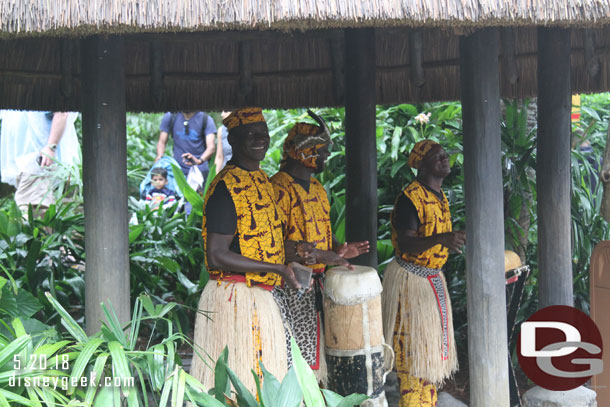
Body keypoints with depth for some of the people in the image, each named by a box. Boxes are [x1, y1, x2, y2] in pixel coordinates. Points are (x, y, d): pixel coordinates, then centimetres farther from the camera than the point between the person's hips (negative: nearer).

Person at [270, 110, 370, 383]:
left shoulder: (317, 189, 17)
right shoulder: (278, 187, -13)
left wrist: (339, 250, 4)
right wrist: (321, 256, -25)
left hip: (317, 282, 9)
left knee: (314, 351, 13)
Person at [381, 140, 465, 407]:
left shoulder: (441, 197, 11)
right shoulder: (409, 199, -17)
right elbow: (405, 244, -27)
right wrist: (441, 239, -40)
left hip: (434, 278, 9)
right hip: (410, 278, -9)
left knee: (431, 346, 16)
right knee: (412, 348, -6)